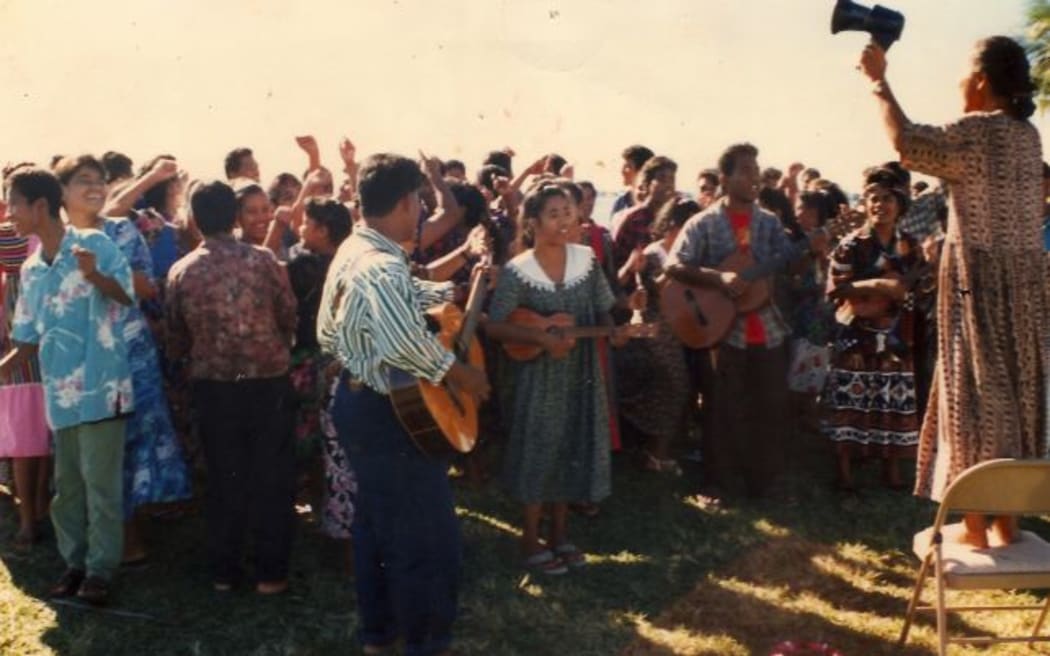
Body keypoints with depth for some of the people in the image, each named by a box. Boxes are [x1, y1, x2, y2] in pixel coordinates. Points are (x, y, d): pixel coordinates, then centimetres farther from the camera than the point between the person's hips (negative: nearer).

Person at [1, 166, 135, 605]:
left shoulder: (95, 244, -7)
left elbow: (127, 296, -15)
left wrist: (94, 275, -33)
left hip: (101, 386, -6)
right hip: (60, 393, 6)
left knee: (101, 483, 0)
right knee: (66, 485, 13)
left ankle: (100, 569, 10)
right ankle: (74, 563, 25)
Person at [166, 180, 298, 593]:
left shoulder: (180, 272, -2)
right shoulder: (262, 260, -8)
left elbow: (176, 337, 5)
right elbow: (289, 317, -2)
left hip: (212, 385, 2)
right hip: (267, 380, -2)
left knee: (223, 478, 13)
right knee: (271, 476, 8)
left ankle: (224, 571, 20)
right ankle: (270, 572, 11)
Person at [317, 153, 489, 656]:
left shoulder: (354, 249, 6)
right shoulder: (383, 267, -27)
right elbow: (405, 341, -42)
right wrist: (461, 375, -27)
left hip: (358, 399, 11)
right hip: (389, 412, -11)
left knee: (375, 522, 22)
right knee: (427, 536, 3)